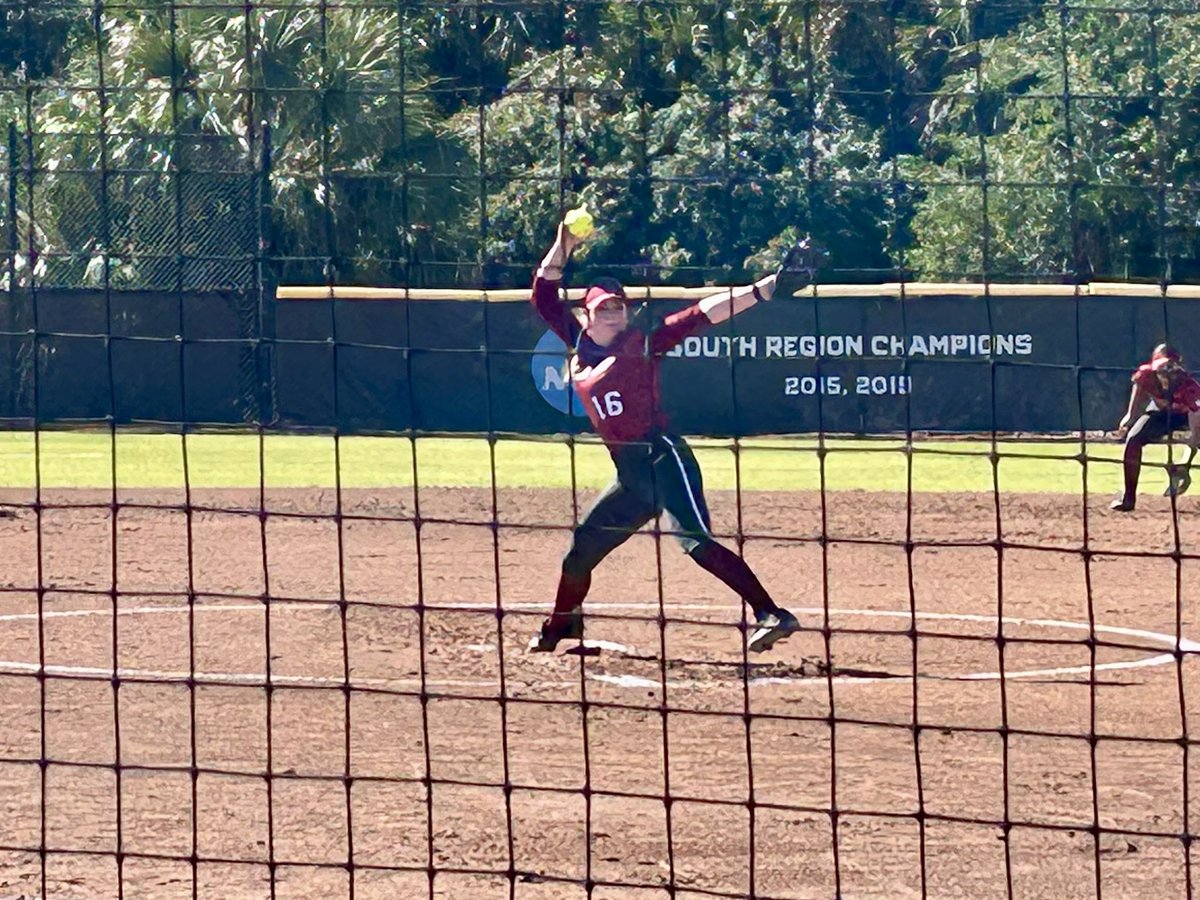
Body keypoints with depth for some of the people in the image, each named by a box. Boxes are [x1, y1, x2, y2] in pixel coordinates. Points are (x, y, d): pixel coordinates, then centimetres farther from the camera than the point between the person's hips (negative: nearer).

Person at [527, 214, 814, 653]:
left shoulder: (641, 343, -2)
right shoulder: (580, 346, 13)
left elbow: (701, 315, -10)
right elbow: (544, 297, 16)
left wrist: (768, 287, -18)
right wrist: (562, 248, 4)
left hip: (662, 457, -7)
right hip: (628, 476, 7)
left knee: (695, 541, -23)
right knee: (582, 547, 17)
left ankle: (772, 614, -30)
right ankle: (561, 625, 40)